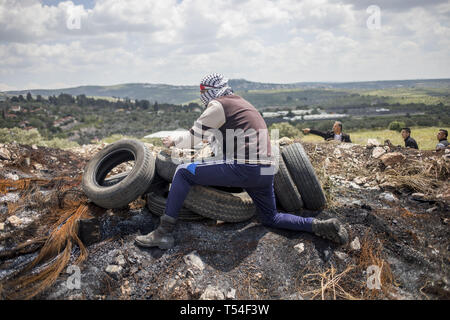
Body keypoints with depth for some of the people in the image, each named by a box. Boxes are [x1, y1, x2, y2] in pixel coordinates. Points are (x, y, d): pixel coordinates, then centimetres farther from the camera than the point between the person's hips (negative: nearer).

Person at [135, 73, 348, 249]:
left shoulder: (218, 105, 0)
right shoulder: (242, 103, 26)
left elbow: (194, 137, 4)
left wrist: (172, 142, 24)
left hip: (244, 168, -9)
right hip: (266, 170, 9)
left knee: (184, 172, -3)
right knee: (270, 218, 25)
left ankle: (164, 233, -6)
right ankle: (320, 226, 9)